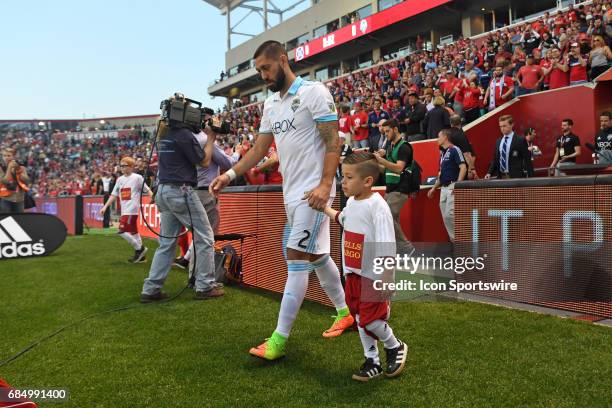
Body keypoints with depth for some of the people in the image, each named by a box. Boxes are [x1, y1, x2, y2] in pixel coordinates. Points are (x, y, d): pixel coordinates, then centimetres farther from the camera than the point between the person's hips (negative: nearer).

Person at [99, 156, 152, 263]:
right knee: (133, 232, 11)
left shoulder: (137, 177, -3)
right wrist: (105, 206, 12)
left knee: (122, 231, -14)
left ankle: (139, 248, 0)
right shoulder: (120, 179, 15)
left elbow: (147, 190, -6)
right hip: (124, 210, 7)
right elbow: (114, 195, 18)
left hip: (132, 210, -7)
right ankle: (141, 256, 18)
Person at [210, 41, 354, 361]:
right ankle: (345, 313, 32)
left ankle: (279, 340, -4)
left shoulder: (314, 92, -8)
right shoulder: (271, 103, 15)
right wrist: (230, 174, 4)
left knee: (297, 259, -9)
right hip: (291, 191, 8)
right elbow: (260, 148, 17)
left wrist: (325, 185, -22)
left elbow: (333, 142, -12)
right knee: (316, 256, 15)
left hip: (314, 191, -8)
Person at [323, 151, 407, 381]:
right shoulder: (351, 202, 3)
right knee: (359, 319, 14)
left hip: (372, 276, -8)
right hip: (353, 274, 8)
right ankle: (372, 362, 30)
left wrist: (386, 280, -25)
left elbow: (386, 250, -24)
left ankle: (395, 347, 27)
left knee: (371, 320, -4)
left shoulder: (377, 207, -22)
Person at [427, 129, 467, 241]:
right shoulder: (442, 153, 19)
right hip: (443, 188, 9)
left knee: (450, 214, -16)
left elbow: (463, 168, -16)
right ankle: (453, 240, 12)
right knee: (445, 216, 5)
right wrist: (434, 188, 21)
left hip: (453, 187, -9)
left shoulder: (455, 150, -7)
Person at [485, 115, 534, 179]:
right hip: (501, 177, 5)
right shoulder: (498, 142, 12)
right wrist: (489, 173, 1)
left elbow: (527, 160, -4)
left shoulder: (520, 140, -3)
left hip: (515, 177, -5)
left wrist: (530, 178, -9)